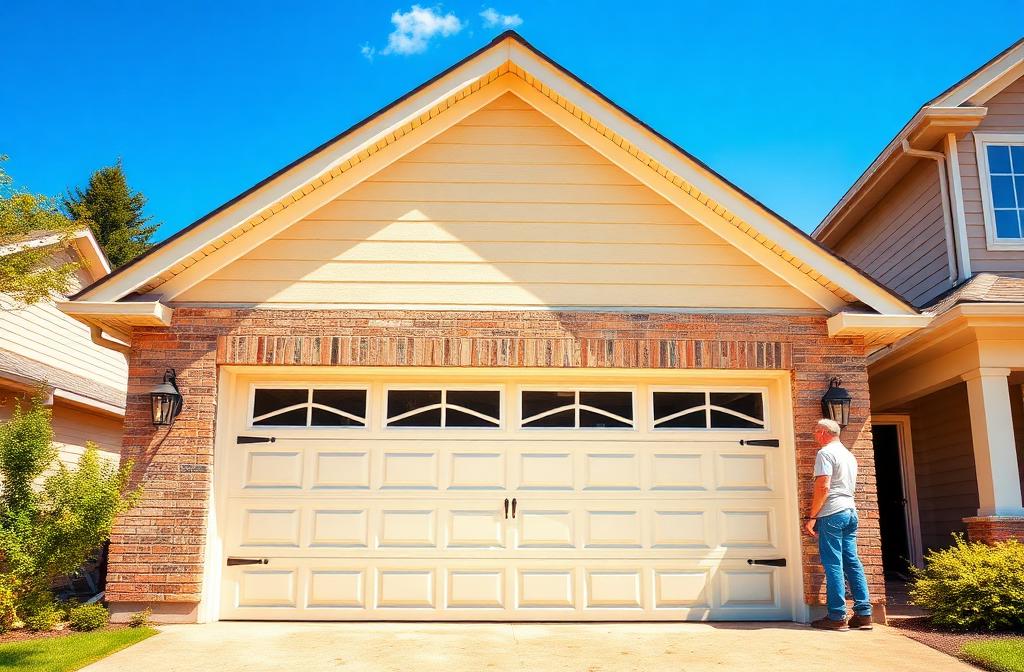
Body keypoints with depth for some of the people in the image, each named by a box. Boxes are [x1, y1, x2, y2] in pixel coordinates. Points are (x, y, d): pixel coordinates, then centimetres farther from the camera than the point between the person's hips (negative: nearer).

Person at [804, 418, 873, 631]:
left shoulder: (825, 453, -8)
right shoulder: (849, 455, 20)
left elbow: (823, 487, -17)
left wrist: (812, 517, -14)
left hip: (832, 513, -8)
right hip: (850, 511, 9)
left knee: (833, 564, -6)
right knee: (852, 562, 9)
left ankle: (837, 617, -5)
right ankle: (863, 614, 8)